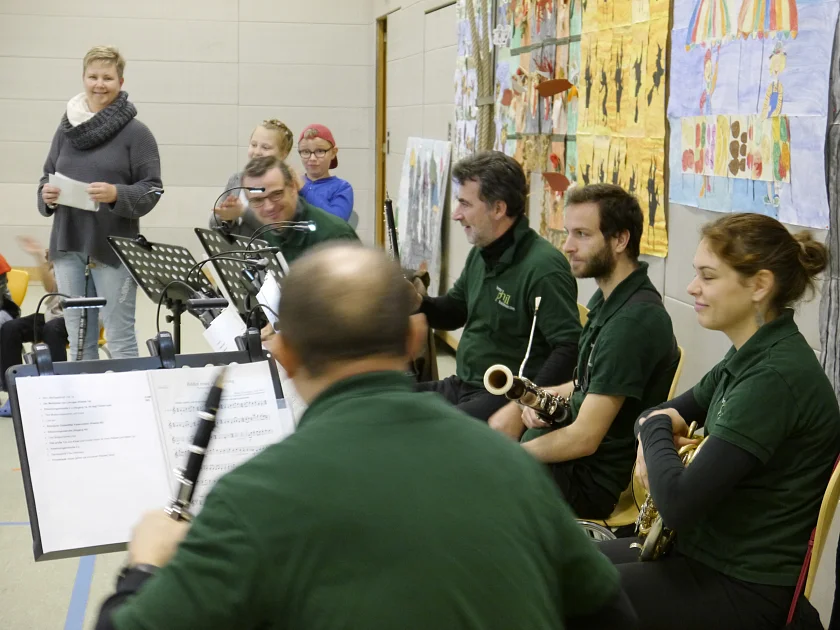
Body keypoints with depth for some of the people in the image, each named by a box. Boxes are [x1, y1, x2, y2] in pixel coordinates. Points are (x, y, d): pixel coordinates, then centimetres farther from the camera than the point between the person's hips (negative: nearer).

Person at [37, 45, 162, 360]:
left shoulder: (136, 132, -3)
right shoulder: (66, 128, 10)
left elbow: (150, 190, -6)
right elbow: (46, 178, 17)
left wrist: (116, 194, -24)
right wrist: (46, 195, -5)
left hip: (114, 248, -4)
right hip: (67, 246, 4)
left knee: (120, 338, -1)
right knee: (78, 339, 10)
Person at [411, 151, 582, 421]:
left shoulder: (543, 267, -19)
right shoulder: (481, 253, 11)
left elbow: (569, 348, -23)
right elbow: (454, 311, 24)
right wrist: (418, 303, 3)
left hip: (506, 398, -9)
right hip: (462, 387, 9)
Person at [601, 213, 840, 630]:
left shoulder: (775, 379, -25)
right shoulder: (750, 355, 5)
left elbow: (678, 504, -30)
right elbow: (672, 411, 20)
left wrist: (656, 431, -10)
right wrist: (653, 436, -4)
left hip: (744, 591, -9)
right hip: (706, 549, 9)